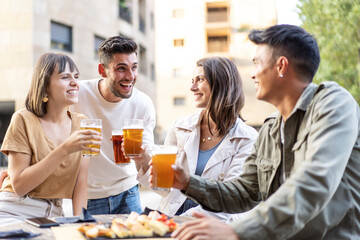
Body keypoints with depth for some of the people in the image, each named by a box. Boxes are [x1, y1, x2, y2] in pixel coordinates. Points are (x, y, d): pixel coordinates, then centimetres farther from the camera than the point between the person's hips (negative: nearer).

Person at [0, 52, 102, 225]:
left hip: (53, 214, 4)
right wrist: (65, 149, -21)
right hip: (15, 212, -4)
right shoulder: (24, 120, -8)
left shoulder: (81, 123, 5)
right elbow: (19, 186, -15)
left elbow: (81, 182, 2)